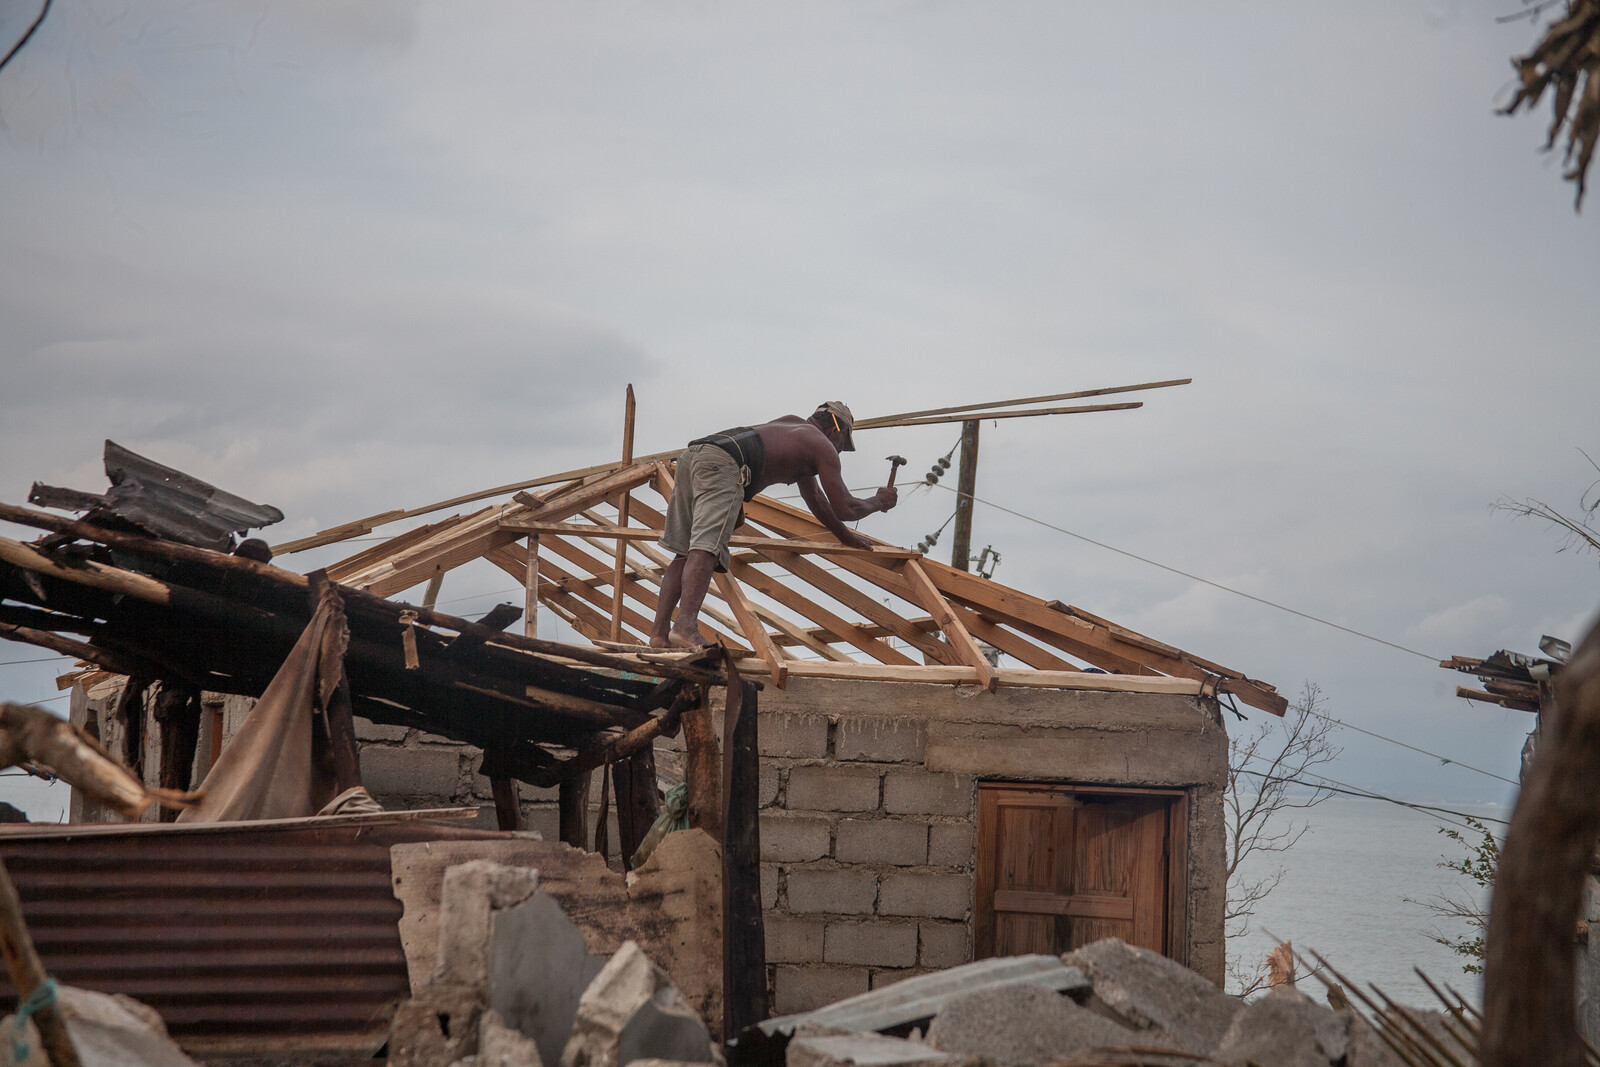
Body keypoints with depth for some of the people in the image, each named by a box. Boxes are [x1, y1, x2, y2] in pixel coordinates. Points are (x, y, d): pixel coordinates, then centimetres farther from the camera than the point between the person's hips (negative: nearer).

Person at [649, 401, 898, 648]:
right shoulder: (824, 447, 15)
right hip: (722, 463, -8)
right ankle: (685, 626, -39)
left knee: (684, 552, 10)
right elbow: (845, 509, 14)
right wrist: (879, 502, 34)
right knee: (706, 548, -22)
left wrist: (845, 536, 59)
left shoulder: (794, 424, 39)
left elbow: (813, 496, 51)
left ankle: (659, 630, -2)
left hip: (690, 455, 8)